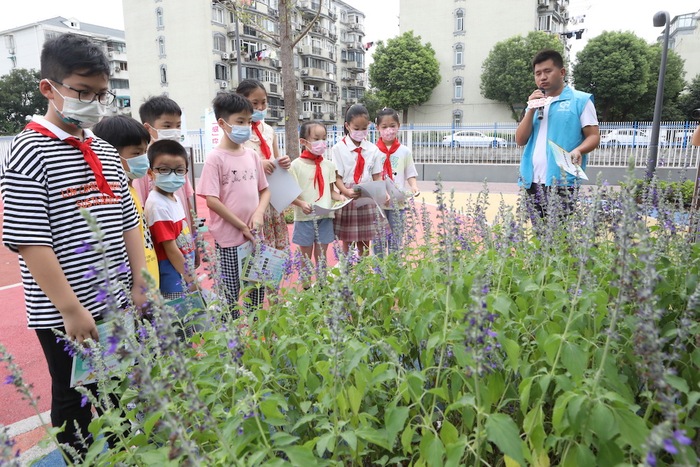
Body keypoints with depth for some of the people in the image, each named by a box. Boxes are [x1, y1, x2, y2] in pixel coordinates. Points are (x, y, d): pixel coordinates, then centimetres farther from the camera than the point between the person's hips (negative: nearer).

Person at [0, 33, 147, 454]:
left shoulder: (106, 152, 8)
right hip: (63, 315, -6)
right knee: (74, 401, 12)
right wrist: (71, 308, -18)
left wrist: (140, 284, 5)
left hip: (119, 306, 6)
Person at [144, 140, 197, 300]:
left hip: (186, 276, 8)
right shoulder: (158, 205, -20)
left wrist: (192, 275, 12)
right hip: (174, 283, -8)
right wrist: (190, 280, -11)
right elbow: (171, 250, -19)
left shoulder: (175, 198, 6)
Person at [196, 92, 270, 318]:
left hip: (253, 234, 6)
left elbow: (264, 190, 12)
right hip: (229, 236, -5)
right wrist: (241, 225, -12)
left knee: (258, 287, 15)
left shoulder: (252, 155, 6)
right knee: (231, 291, 5)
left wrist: (259, 213, -7)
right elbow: (212, 200, -14)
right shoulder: (216, 158, -10)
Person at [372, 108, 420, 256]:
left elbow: (410, 174, 7)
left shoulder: (404, 151, 4)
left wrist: (414, 186, -12)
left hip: (398, 203, 1)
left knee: (396, 241, 8)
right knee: (378, 241, 6)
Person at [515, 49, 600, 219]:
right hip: (532, 182, 5)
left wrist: (578, 150, -21)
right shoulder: (535, 103, 20)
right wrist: (531, 109, 0)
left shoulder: (581, 100, 4)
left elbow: (594, 136, 1)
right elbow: (520, 140, 11)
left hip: (562, 182, -5)